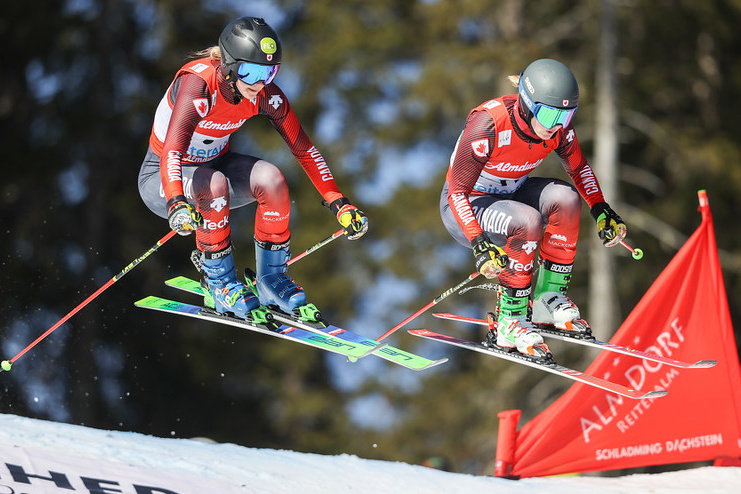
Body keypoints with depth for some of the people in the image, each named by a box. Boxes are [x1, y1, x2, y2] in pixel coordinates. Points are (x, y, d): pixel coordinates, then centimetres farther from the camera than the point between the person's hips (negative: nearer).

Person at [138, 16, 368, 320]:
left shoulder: (265, 94, -16)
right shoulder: (198, 84, -33)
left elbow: (303, 149, -8)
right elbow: (172, 150, -46)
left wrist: (339, 204, -14)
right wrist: (177, 203, -63)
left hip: (214, 164, 5)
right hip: (162, 181, -5)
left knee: (270, 178, -23)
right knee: (214, 184, -36)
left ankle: (272, 278, -7)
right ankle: (220, 286, -18)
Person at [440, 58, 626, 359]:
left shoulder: (557, 126, -15)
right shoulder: (488, 124, -33)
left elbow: (578, 168, 6)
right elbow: (458, 192, -29)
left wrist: (601, 210, -8)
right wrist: (479, 245, -41)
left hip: (509, 194, 6)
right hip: (464, 208, -6)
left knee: (565, 197, -22)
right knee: (528, 221, -33)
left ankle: (547, 299, -9)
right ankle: (508, 324, -21)